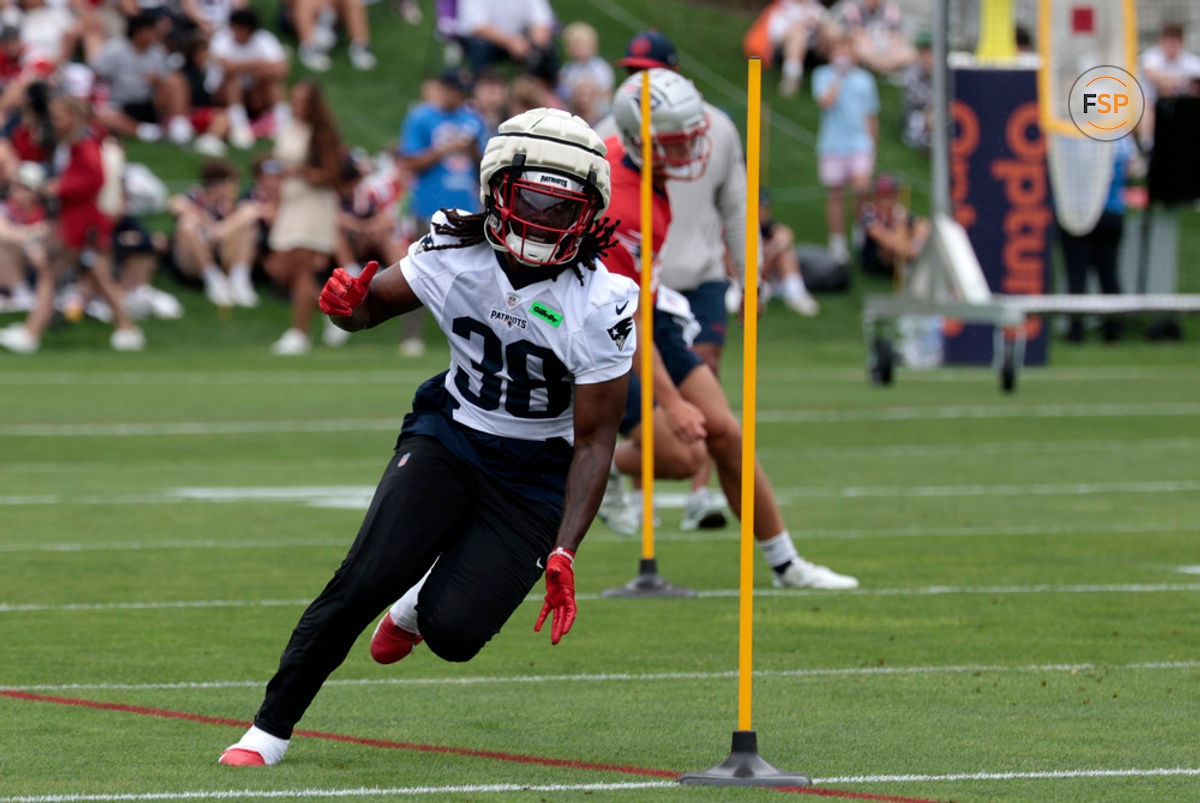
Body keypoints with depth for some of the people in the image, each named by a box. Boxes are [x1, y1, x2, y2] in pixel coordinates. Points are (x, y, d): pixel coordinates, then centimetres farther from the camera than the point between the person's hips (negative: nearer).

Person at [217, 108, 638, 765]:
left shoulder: (601, 306, -19)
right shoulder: (456, 252, -12)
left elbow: (594, 440, -15)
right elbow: (376, 304, 6)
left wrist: (563, 555, -23)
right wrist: (347, 302, -21)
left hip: (531, 475, -2)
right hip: (448, 436, 2)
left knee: (454, 632, -17)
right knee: (367, 579, -20)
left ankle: (424, 607, 22)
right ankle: (270, 729, -8)